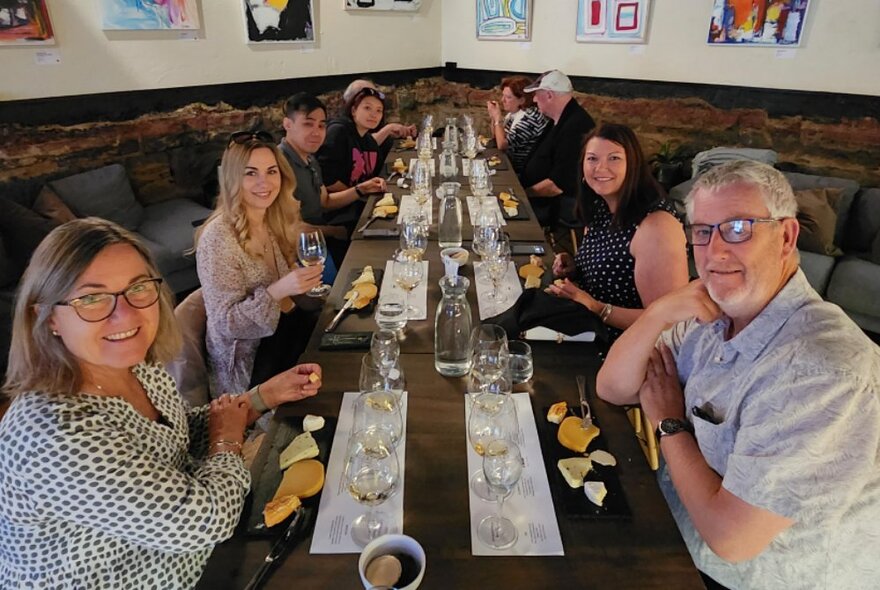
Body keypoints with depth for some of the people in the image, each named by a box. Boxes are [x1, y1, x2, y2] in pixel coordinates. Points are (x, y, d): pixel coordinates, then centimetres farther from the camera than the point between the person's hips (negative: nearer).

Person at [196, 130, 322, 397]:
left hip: (281, 330, 6)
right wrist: (277, 291, -34)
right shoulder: (217, 237, -22)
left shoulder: (278, 220, -1)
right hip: (247, 363, -6)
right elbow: (225, 324, -21)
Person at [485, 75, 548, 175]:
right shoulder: (513, 112, 4)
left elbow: (502, 145, -24)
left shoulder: (529, 117, -22)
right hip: (508, 160, 8)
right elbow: (496, 137, 15)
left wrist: (497, 117, -16)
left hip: (521, 170, -8)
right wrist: (493, 117, -1)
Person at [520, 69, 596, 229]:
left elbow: (558, 184, -25)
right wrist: (519, 184, 10)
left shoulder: (575, 127, -23)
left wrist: (524, 193, -13)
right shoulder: (560, 121, 12)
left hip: (561, 205, -10)